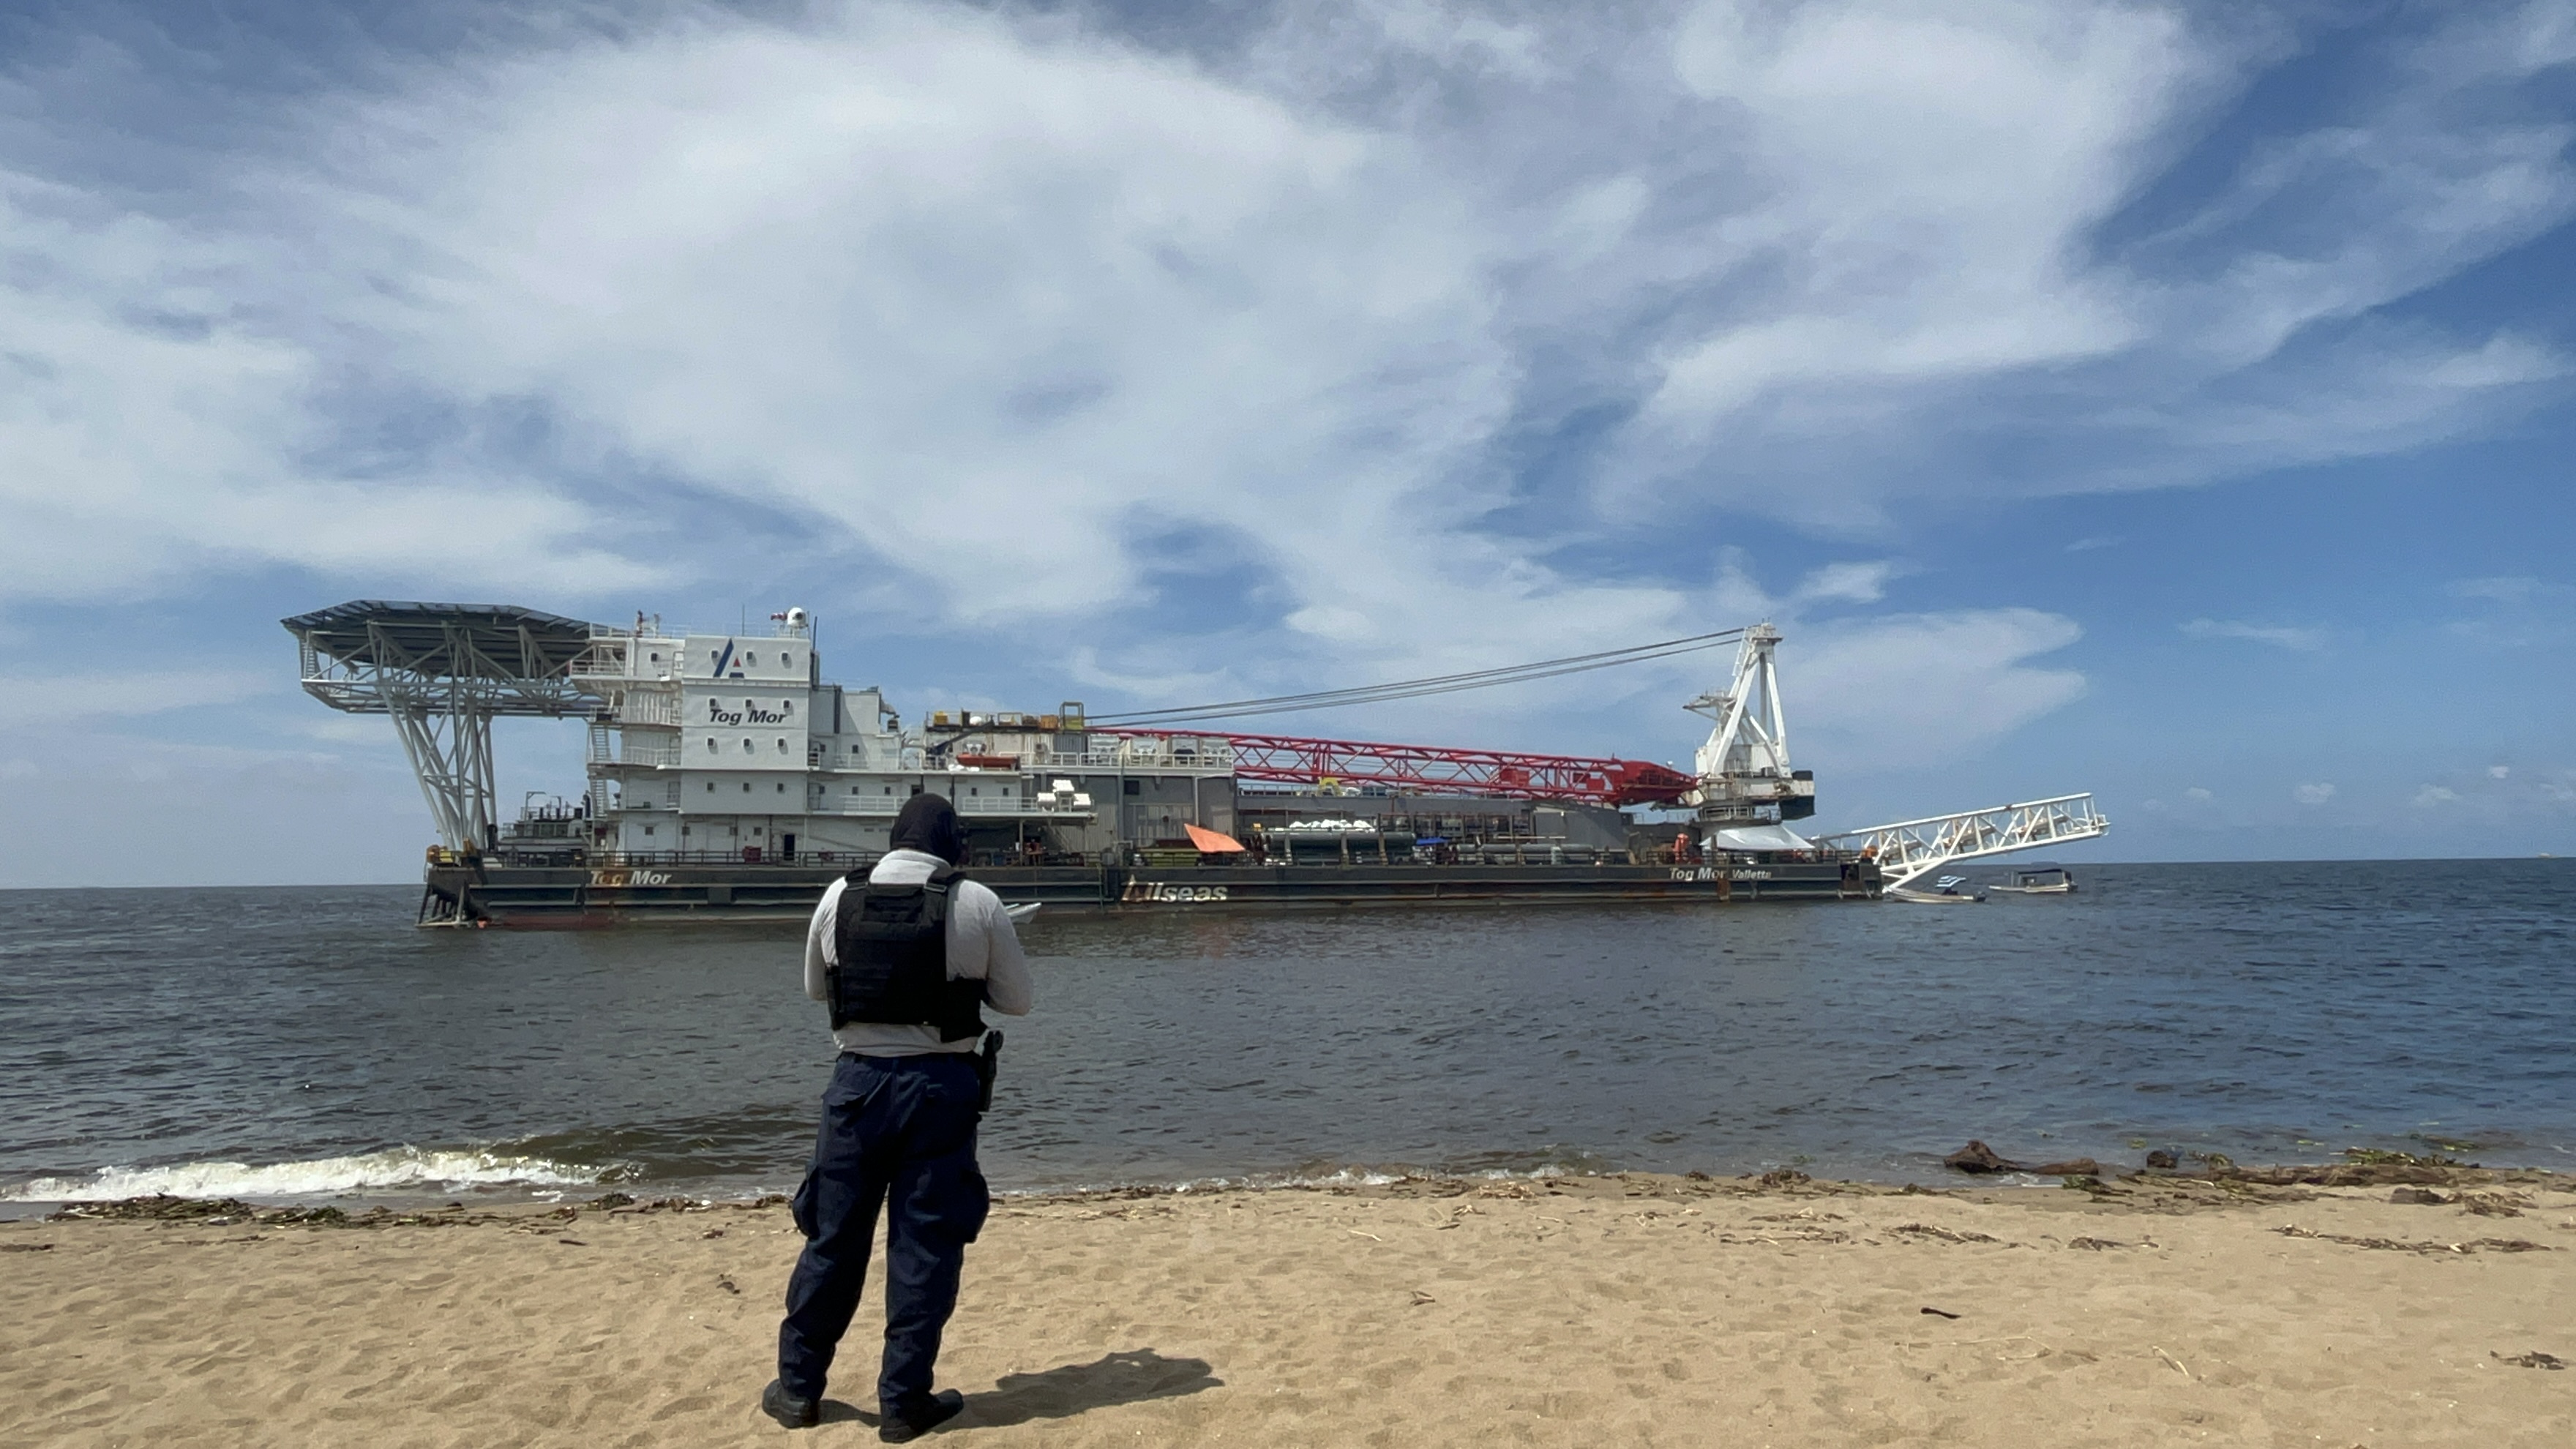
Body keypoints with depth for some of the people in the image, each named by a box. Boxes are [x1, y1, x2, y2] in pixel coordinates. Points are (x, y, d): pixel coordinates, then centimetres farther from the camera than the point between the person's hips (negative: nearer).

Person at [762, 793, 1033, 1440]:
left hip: (859, 1080, 2)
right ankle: (904, 1400, 14)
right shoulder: (977, 903, -8)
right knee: (926, 1244, 7)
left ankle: (799, 1387, 25)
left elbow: (814, 986, 14)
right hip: (941, 1085, -2)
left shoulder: (840, 896, -1)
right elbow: (1017, 999, 0)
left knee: (832, 1236, 14)